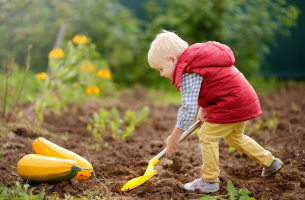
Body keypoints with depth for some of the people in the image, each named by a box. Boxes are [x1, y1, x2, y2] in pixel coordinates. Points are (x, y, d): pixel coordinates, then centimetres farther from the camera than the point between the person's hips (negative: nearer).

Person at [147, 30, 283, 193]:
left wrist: (174, 137, -14)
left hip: (232, 103, -11)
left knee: (207, 135, -4)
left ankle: (209, 181, 2)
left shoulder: (189, 75, -18)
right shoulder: (198, 60, 14)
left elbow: (189, 107, -21)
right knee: (234, 136, 27)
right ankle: (270, 162, 35)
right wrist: (203, 109, 17)